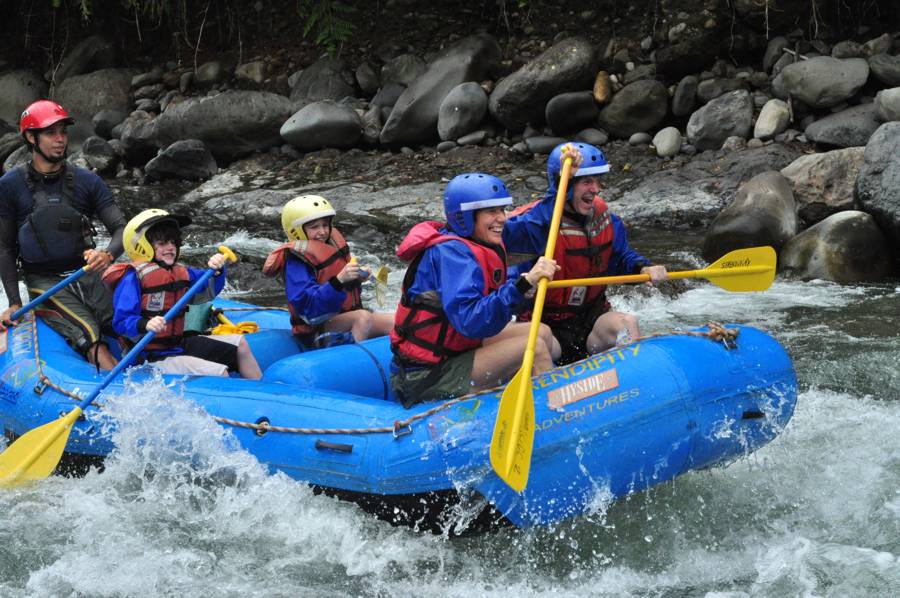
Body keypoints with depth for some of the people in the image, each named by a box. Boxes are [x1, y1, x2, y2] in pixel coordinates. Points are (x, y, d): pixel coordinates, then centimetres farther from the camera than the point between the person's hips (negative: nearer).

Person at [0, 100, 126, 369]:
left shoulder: (87, 182, 6)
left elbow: (121, 228, 1)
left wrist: (108, 254, -23)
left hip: (87, 272, 4)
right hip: (44, 281, -4)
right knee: (89, 334, -28)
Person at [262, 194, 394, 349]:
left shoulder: (332, 243, 8)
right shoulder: (296, 263, -16)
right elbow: (308, 305, -28)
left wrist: (357, 276, -4)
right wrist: (339, 280, -38)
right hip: (316, 331, -8)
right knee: (363, 317, -32)